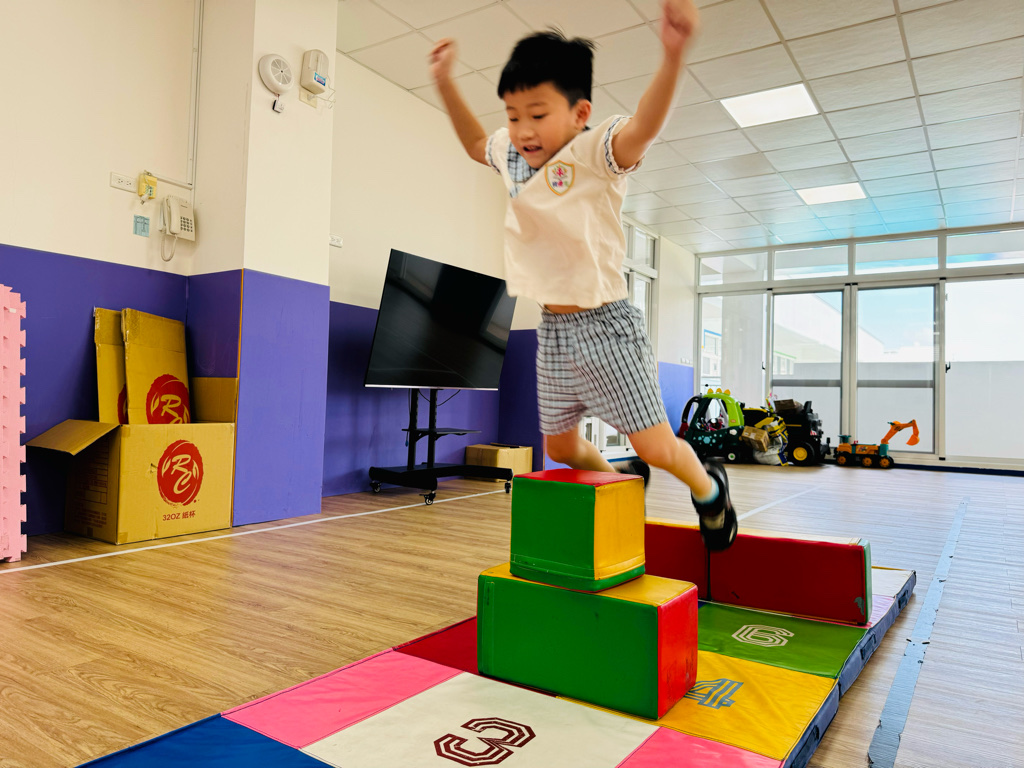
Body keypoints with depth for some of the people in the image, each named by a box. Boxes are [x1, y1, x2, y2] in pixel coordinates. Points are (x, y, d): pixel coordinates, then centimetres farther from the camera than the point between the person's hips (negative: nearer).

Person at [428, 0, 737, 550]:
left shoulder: (596, 152, -16)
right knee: (561, 448, 17)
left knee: (655, 446, -2)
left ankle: (708, 488, 32)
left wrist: (672, 56, -55)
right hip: (552, 329, 7)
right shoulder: (511, 154, 5)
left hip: (605, 324, -7)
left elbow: (642, 127, -37)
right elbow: (475, 142, 27)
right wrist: (444, 83, 18)